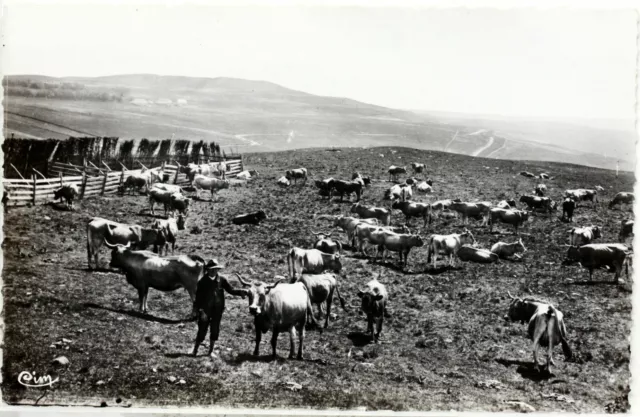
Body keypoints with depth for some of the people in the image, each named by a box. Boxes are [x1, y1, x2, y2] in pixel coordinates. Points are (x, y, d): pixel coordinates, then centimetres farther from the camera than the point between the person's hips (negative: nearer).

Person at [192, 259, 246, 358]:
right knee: (202, 329, 2)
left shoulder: (221, 280, 2)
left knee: (215, 330, 9)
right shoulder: (202, 281, -5)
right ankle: (195, 350, 19)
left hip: (217, 310, 3)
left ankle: (211, 351, 23)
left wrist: (240, 292, -17)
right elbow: (198, 296, -4)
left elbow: (231, 290, 0)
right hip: (205, 309, -3)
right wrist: (198, 309, -10)